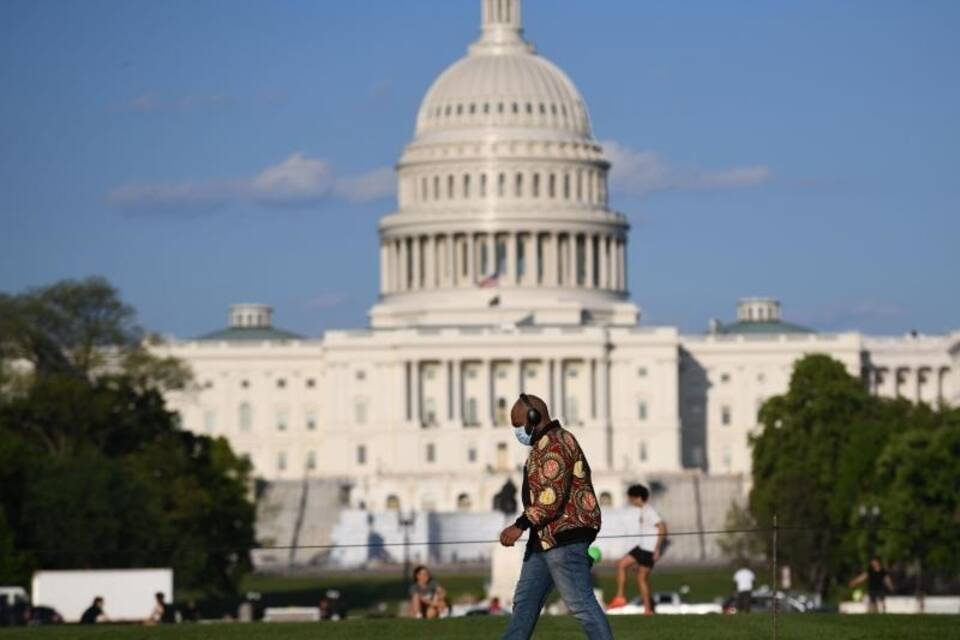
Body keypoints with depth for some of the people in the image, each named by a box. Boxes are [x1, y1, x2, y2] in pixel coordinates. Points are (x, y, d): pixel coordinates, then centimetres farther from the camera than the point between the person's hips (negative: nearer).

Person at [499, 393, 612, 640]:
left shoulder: (555, 444, -15)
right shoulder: (545, 445, 19)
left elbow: (552, 497, -23)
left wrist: (520, 526, -21)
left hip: (563, 538, -11)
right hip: (546, 539, 11)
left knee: (581, 603, -10)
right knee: (525, 601, 11)